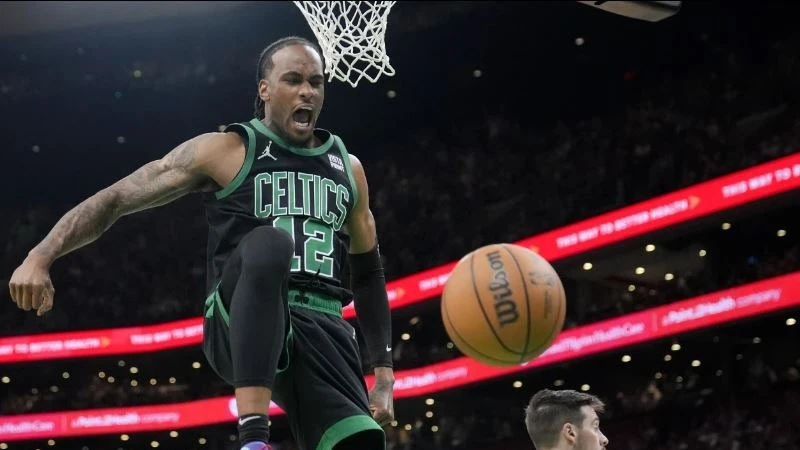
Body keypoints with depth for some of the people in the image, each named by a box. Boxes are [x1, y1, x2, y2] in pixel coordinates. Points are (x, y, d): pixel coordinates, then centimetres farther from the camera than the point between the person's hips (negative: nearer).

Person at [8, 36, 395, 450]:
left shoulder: (347, 167, 19)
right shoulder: (225, 150, 5)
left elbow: (367, 274, 26)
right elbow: (116, 199, 2)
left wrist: (384, 373, 18)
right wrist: (41, 256, -13)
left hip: (325, 331, 5)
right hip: (241, 327, -4)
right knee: (268, 241, -37)